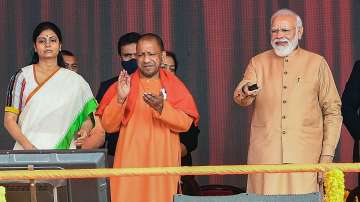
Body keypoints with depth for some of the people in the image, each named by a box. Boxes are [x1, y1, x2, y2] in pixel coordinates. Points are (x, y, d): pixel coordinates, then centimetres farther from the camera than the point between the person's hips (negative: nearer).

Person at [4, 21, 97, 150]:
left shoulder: (75, 81, 11)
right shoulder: (23, 76, 7)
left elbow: (88, 118, 17)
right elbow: (9, 119, 3)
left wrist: (84, 130, -6)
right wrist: (27, 145, -12)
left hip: (63, 150, 1)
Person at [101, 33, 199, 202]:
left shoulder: (174, 85, 5)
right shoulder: (124, 84, 5)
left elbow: (185, 123, -5)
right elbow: (108, 126, -1)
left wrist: (161, 108, -21)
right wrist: (120, 99, -16)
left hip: (163, 162, 0)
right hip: (130, 163, 0)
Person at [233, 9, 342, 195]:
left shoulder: (317, 63, 7)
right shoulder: (258, 62, 12)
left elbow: (332, 112, 6)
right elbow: (240, 99, -3)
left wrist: (327, 156, -2)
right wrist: (245, 92, -28)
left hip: (305, 158, -1)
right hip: (264, 158, 1)